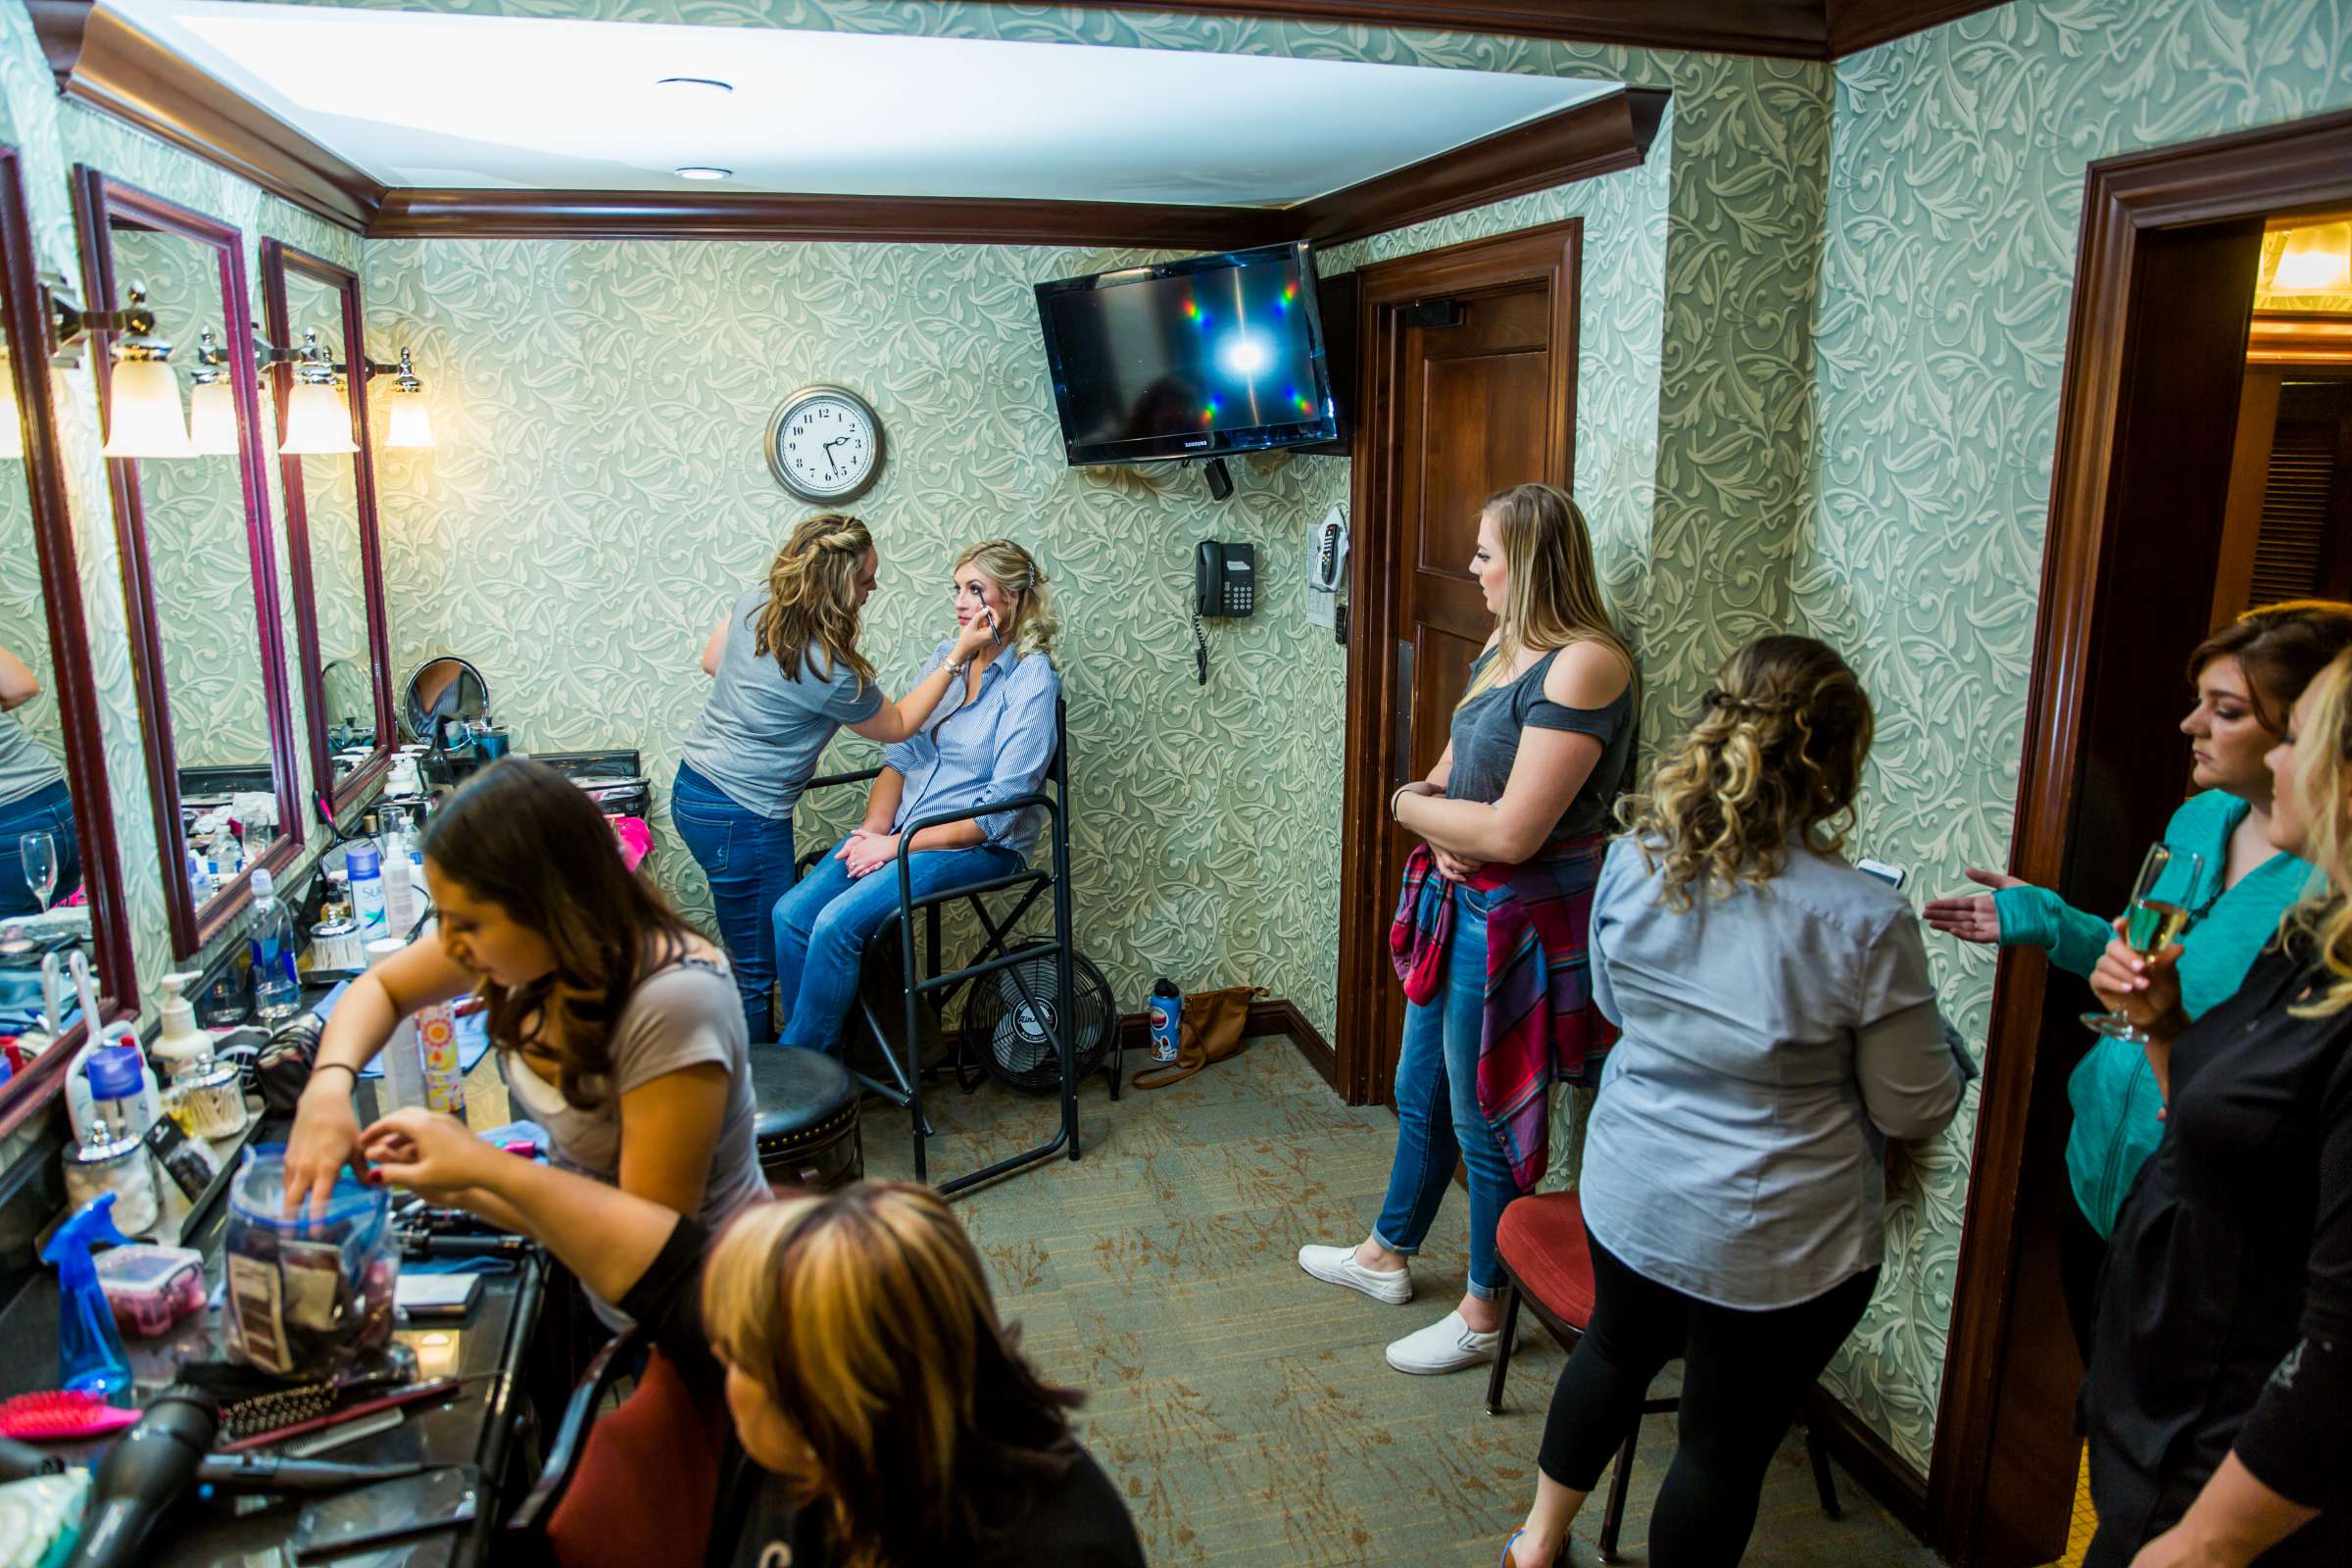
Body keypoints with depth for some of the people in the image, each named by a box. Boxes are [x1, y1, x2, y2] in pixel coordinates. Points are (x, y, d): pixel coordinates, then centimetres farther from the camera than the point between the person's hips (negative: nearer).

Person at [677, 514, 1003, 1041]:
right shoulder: (830, 674, -25)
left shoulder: (751, 603, -3)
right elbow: (896, 725, -5)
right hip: (740, 821, -9)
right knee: (757, 974, 4)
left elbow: (711, 661, 18)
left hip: (694, 787, 9)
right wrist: (959, 655, -9)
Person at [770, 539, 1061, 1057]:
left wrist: (898, 845, -17)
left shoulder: (1032, 680, -12)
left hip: (980, 845, -7)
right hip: (901, 829, 7)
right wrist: (874, 829, -7)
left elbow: (999, 811, -17)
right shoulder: (945, 656, 10)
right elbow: (900, 753, 11)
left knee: (837, 924, -24)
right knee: (792, 913, -12)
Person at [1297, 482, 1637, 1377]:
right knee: (1422, 1096, 24)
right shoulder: (1505, 648, 8)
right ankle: (1387, 1254, 45)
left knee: (1487, 1121, 8)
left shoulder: (1585, 665, -22)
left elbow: (1512, 832, -27)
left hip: (1519, 926, -9)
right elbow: (1444, 778, 12)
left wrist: (1413, 804, -10)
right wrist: (1441, 824, -11)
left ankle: (1485, 1313, 29)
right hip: (1457, 909, 9)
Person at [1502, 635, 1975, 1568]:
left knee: (1614, 1352, 29)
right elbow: (1915, 1109, -12)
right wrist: (1929, 1027, 6)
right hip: (1778, 1243, -5)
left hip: (1629, 1195, 5)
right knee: (1726, 1446, 16)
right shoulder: (1863, 922, -24)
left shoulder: (1631, 863, -11)